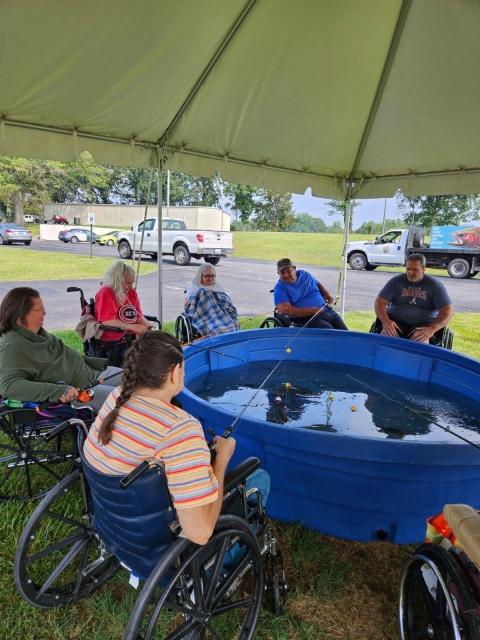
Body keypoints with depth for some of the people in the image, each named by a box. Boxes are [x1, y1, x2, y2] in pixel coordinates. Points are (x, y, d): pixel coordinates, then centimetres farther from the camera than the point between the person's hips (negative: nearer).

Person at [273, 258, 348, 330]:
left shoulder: (304, 274, 10)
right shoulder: (280, 289, -7)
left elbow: (318, 285, 28)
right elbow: (284, 309, -20)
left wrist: (326, 294, 5)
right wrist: (311, 311, -26)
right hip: (307, 318, -6)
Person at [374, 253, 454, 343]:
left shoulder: (434, 284, 1)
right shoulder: (396, 281, 5)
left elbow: (448, 310, -5)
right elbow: (380, 302, 1)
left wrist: (432, 329, -23)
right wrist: (385, 321, -20)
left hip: (423, 324, -1)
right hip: (396, 320, 1)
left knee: (420, 341, -34)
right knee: (386, 337, -32)